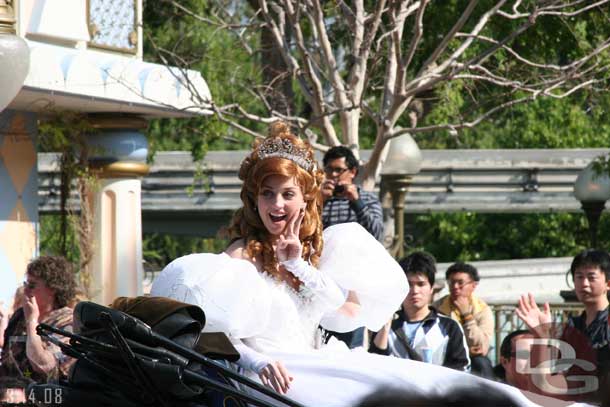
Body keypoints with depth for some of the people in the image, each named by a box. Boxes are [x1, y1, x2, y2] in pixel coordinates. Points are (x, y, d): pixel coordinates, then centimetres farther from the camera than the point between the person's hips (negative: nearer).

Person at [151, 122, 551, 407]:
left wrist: (298, 266, -4)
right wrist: (258, 363, -29)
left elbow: (349, 316, 2)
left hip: (321, 368, 7)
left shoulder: (318, 249, 16)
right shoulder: (241, 258, -2)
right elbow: (219, 336, -11)